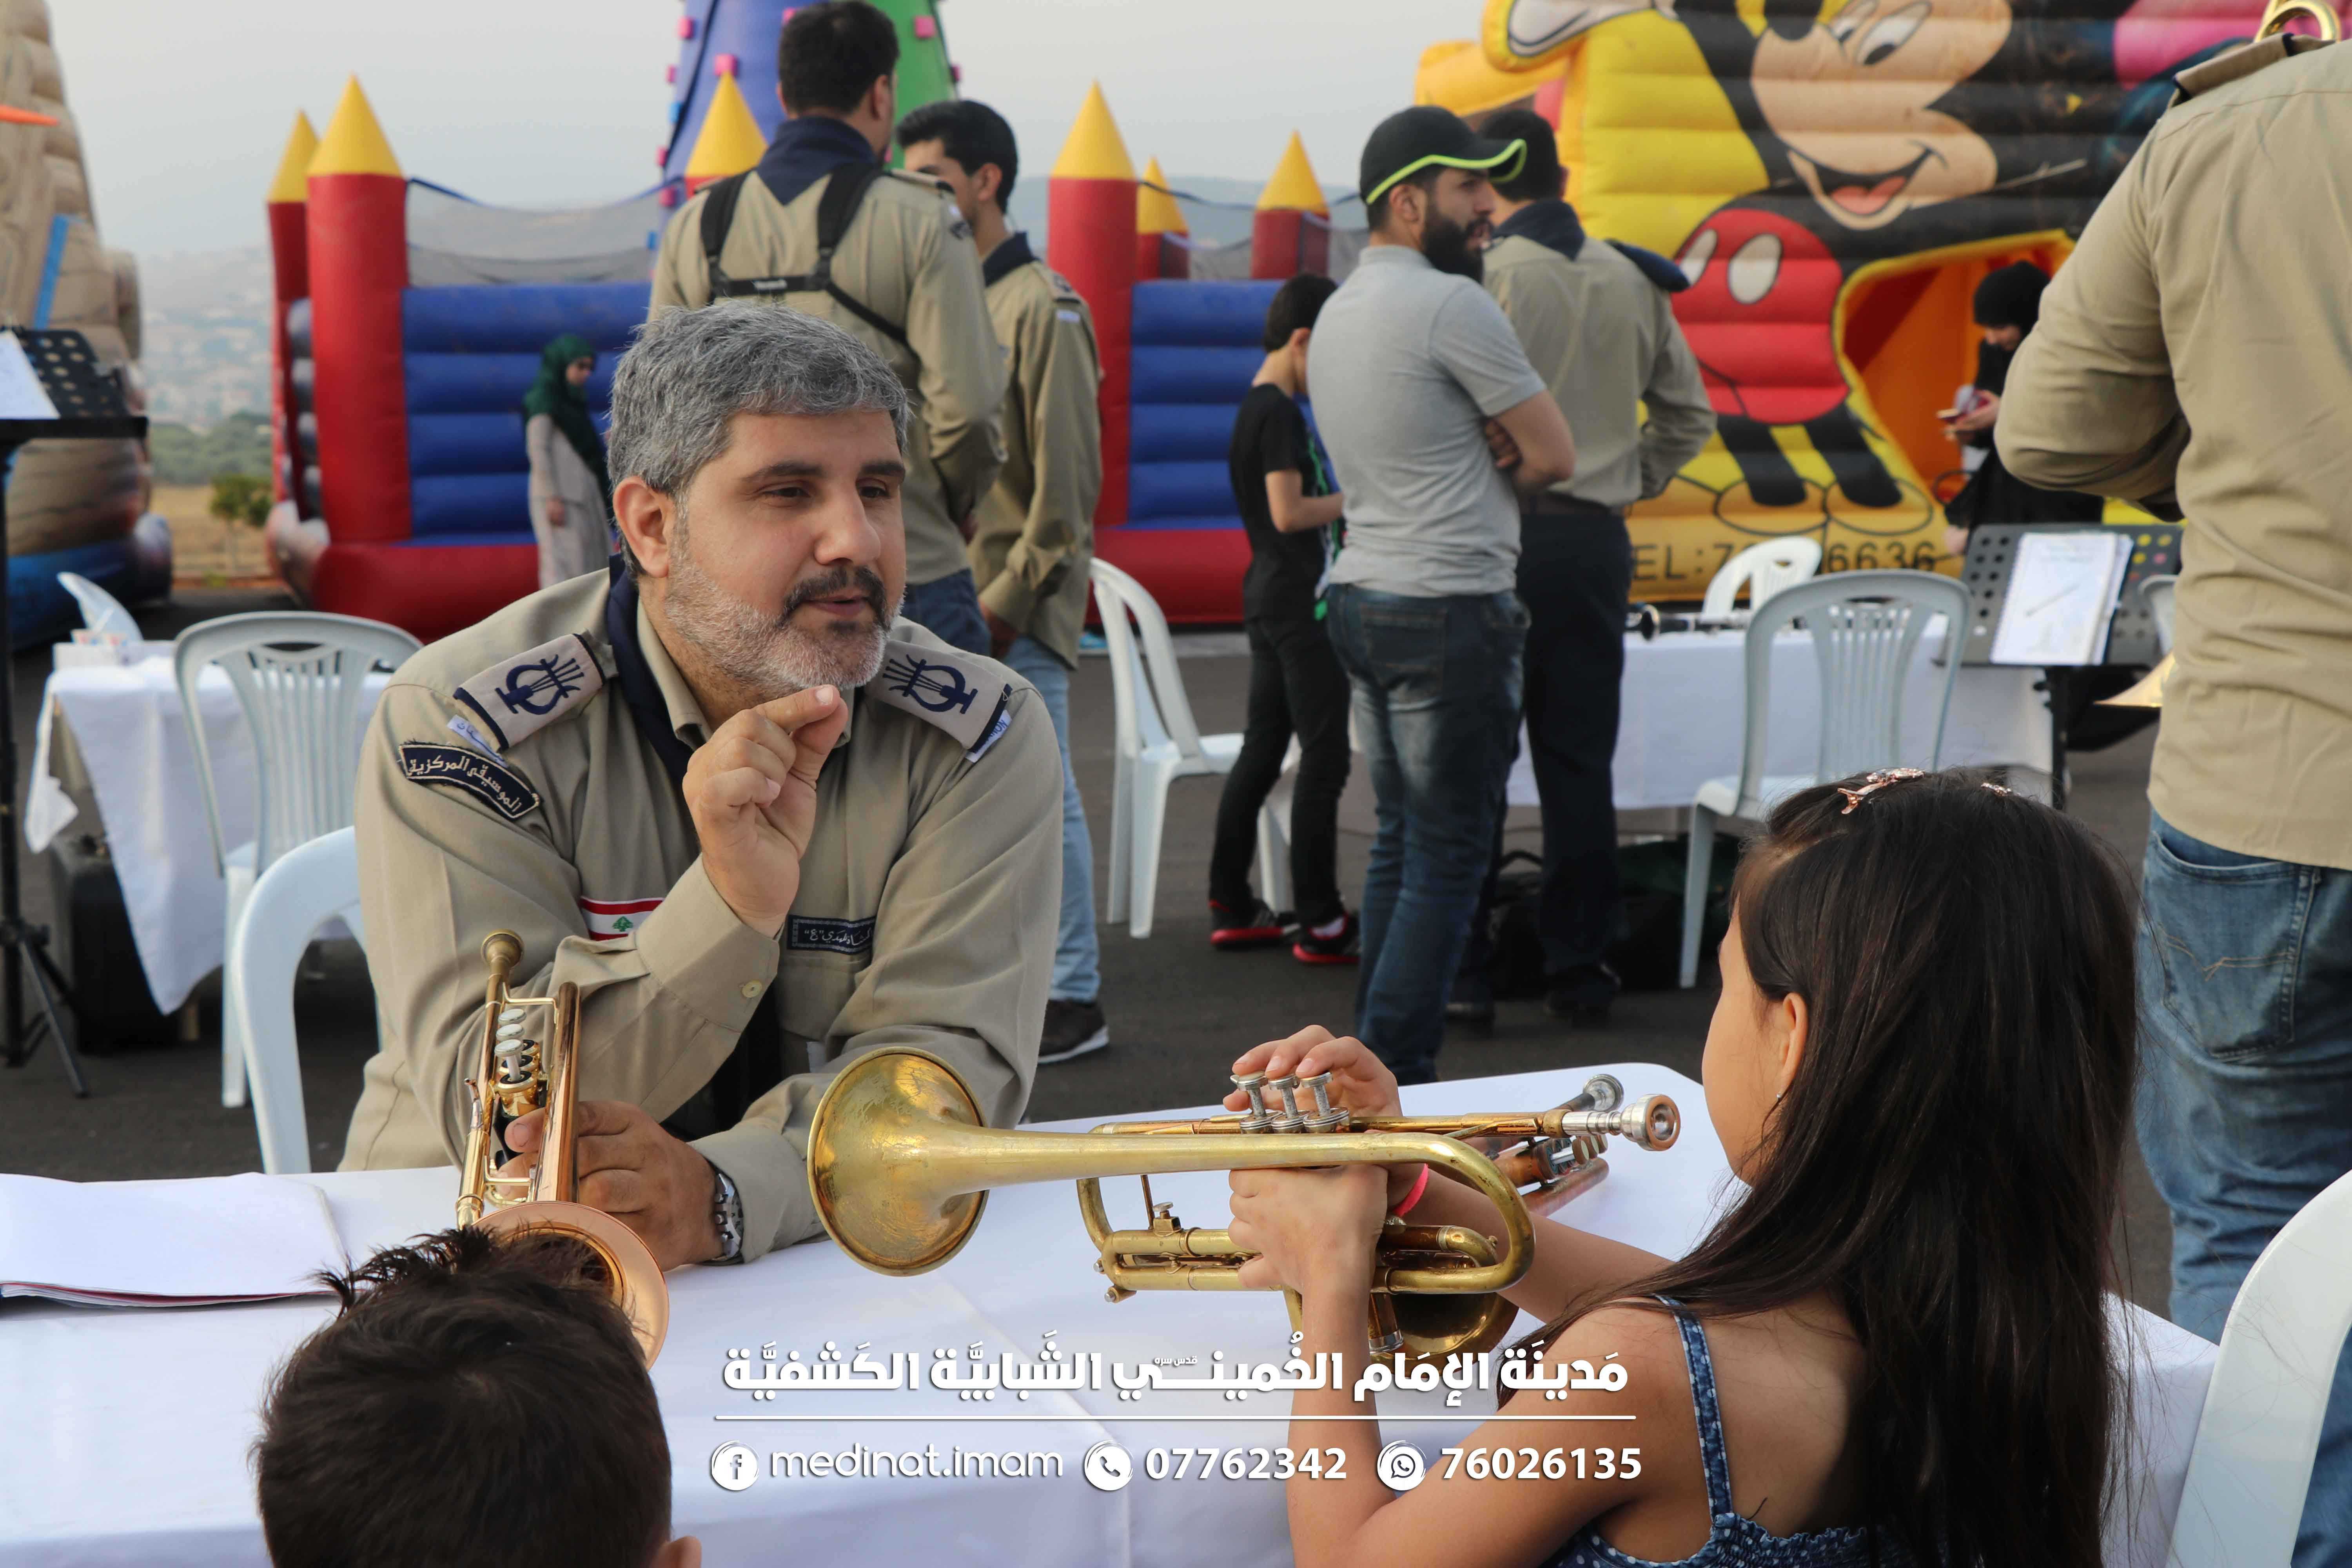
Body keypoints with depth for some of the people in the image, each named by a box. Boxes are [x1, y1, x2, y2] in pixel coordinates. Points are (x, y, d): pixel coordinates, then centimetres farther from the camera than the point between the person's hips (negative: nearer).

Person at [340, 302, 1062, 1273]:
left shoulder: (979, 740, -4)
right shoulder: (455, 724, -10)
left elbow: (949, 1058, -13)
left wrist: (721, 1195, -31)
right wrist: (733, 900, -31)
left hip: (835, 1263, 2)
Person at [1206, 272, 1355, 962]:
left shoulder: (1253, 409, 16)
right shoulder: (1280, 413, -14)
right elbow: (1290, 512, -21)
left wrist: (1343, 507, 15)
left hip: (1267, 596, 10)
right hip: (1300, 602, -10)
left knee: (1261, 752, 12)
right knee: (1324, 759, -7)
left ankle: (1232, 908, 16)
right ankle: (1320, 924, -4)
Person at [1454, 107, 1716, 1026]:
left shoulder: (1479, 276, -7)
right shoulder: (1632, 282, 9)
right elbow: (1688, 415, 15)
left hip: (1500, 533, -4)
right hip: (1598, 539, 4)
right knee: (1580, 763, 8)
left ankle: (1461, 974, 5)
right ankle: (1579, 973, 11)